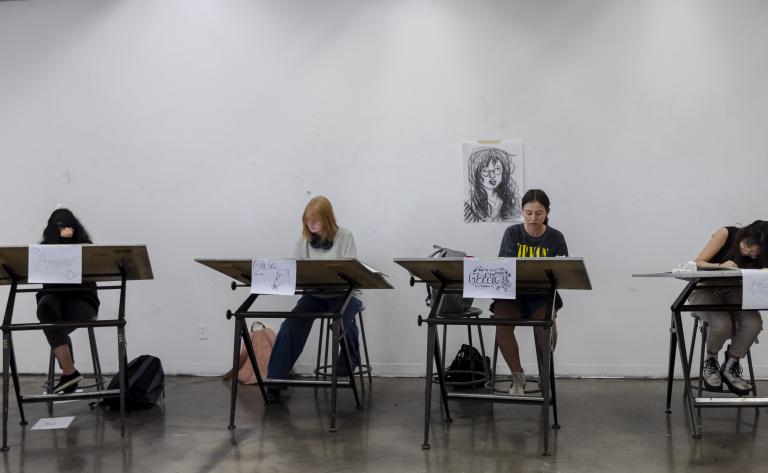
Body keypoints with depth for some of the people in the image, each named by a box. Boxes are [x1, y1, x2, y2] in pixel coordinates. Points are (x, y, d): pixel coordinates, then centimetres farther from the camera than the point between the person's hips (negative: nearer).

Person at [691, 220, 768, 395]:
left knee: (754, 323, -28)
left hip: (732, 292, 3)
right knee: (723, 325, -34)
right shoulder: (727, 234, -16)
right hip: (705, 290, -3)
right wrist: (720, 266, -35)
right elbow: (698, 263, -16)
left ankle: (730, 367, -4)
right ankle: (710, 361, 0)